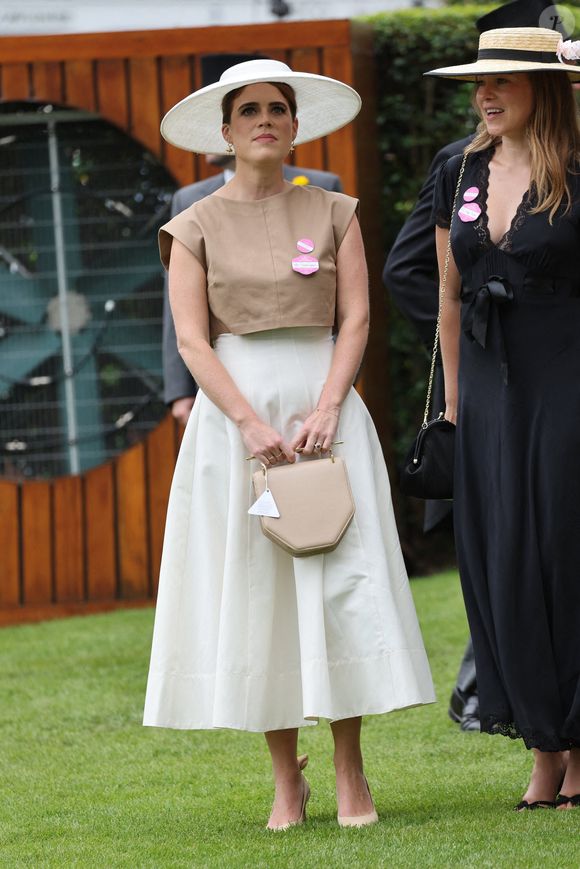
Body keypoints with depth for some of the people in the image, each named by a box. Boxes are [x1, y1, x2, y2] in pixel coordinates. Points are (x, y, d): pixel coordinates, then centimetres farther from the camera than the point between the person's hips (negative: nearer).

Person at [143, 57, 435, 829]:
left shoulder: (334, 214, 8)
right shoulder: (196, 228, 5)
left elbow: (356, 319, 2)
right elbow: (191, 340, -3)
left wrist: (325, 409, -13)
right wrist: (251, 422, -15)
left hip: (325, 407, 0)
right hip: (234, 410, 0)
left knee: (343, 585, -7)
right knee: (252, 588, -2)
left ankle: (351, 775, -1)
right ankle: (286, 781, 4)